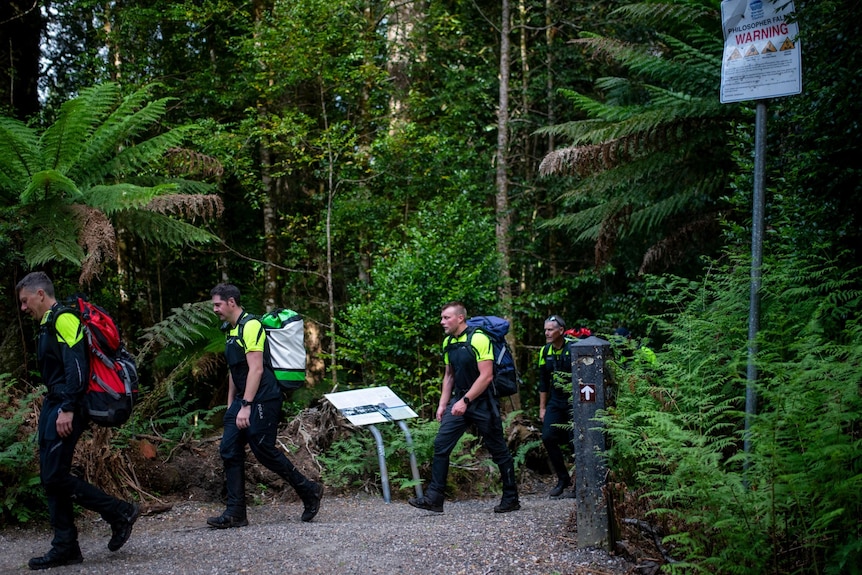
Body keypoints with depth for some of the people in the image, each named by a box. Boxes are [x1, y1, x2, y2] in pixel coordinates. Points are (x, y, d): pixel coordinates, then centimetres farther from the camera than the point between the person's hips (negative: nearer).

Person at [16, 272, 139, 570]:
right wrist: (52, 408, 15)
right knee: (50, 476, 8)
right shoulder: (49, 324, 19)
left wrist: (67, 409, -25)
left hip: (66, 409, -10)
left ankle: (121, 513, 0)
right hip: (53, 405, 10)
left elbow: (77, 367, -21)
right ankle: (65, 546, 13)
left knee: (55, 476, -11)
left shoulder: (63, 319, -12)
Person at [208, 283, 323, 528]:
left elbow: (256, 369, -20)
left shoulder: (250, 326, -14)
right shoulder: (231, 330, 17)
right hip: (243, 401, 10)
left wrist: (246, 406, -24)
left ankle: (308, 491, 9)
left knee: (264, 450, -7)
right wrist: (230, 406, 21)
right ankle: (235, 513, 5)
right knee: (229, 451, 2)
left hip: (262, 400, -10)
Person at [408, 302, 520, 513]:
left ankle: (511, 499, 16)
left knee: (498, 451, 4)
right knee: (441, 445, -4)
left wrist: (465, 401, -21)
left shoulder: (479, 339, -14)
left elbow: (486, 376, -19)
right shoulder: (448, 343, 9)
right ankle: (434, 498, -1)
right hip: (459, 401, 7)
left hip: (482, 402, -7)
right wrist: (443, 404, 10)